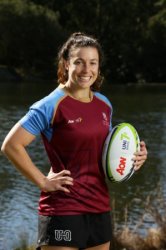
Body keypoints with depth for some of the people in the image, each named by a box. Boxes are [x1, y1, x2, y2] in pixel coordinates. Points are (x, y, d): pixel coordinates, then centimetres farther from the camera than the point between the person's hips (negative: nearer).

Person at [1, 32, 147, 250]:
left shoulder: (105, 105, 10)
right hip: (62, 210, -7)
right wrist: (43, 182, -13)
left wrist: (133, 156, 6)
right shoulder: (52, 105, -11)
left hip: (100, 207, 7)